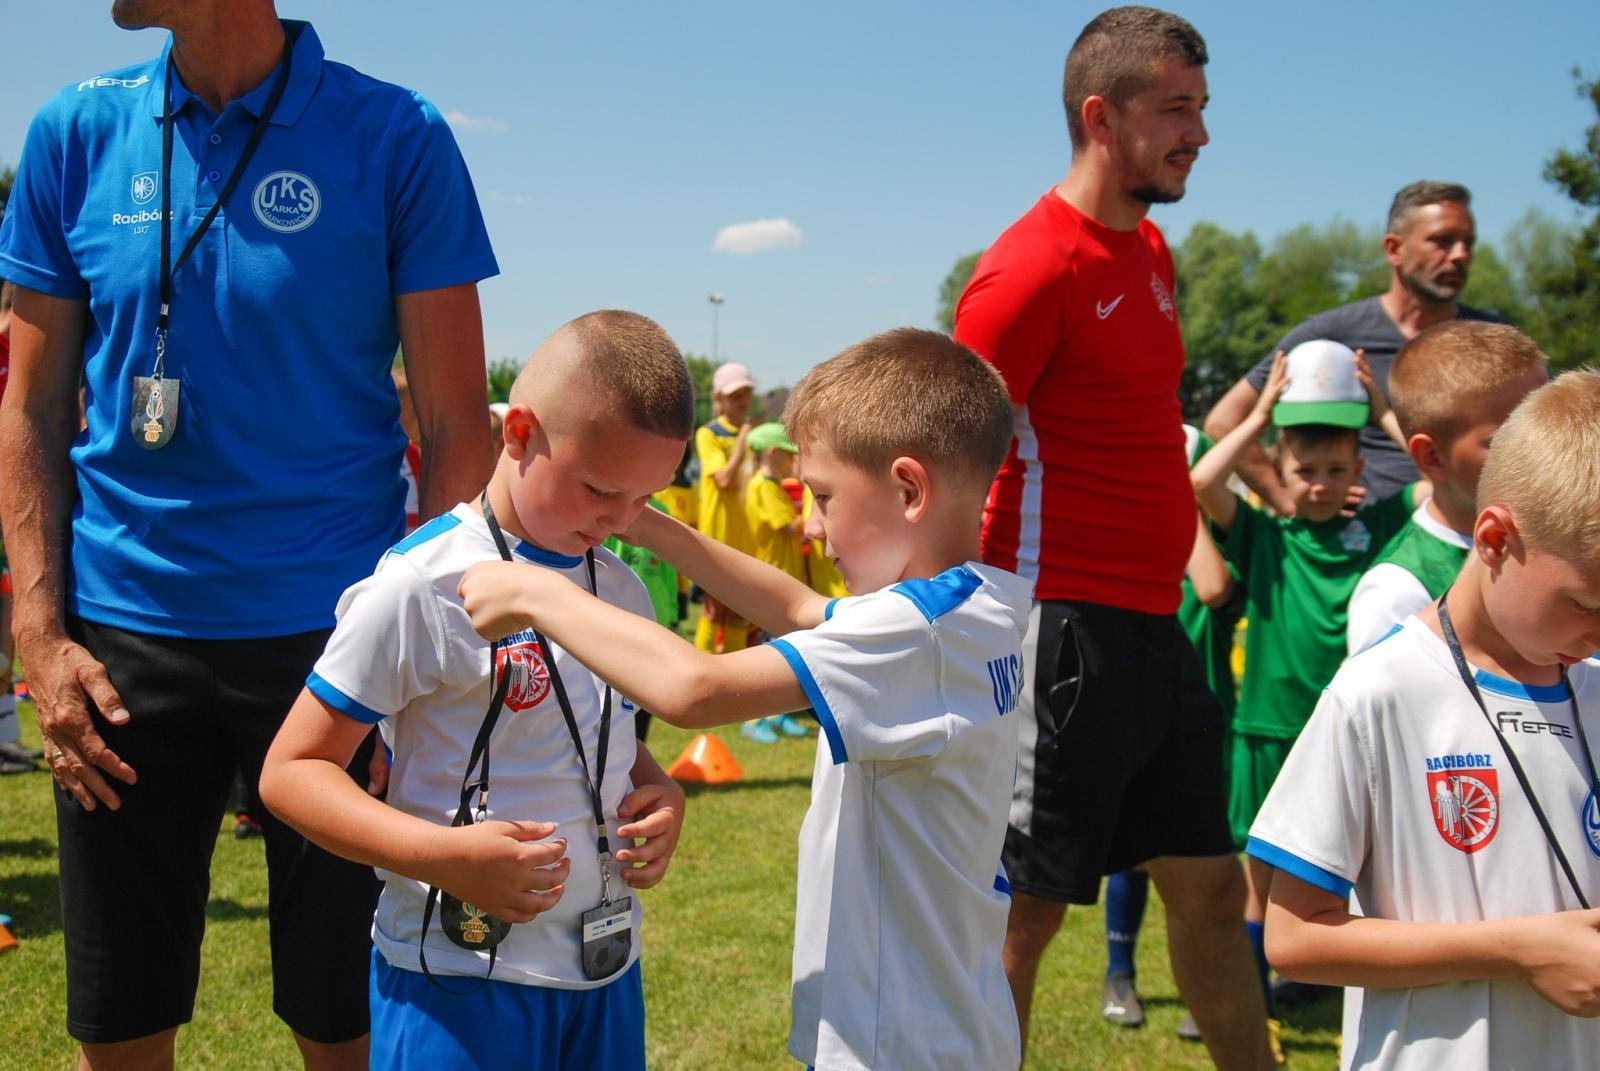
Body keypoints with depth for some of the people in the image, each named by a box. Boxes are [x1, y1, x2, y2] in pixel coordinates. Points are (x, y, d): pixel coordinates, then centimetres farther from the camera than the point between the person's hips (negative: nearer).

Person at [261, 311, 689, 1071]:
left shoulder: (623, 594, 7)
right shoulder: (420, 587, -14)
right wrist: (444, 856, -25)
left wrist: (662, 797, -1)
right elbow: (291, 771, -13)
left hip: (606, 971, 6)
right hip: (459, 977, -6)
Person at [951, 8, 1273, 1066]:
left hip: (1152, 627, 9)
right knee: (1026, 910, 1)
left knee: (1210, 888, 17)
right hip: (1067, 630, -9)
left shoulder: (1152, 250, 14)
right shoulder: (1033, 267, -14)